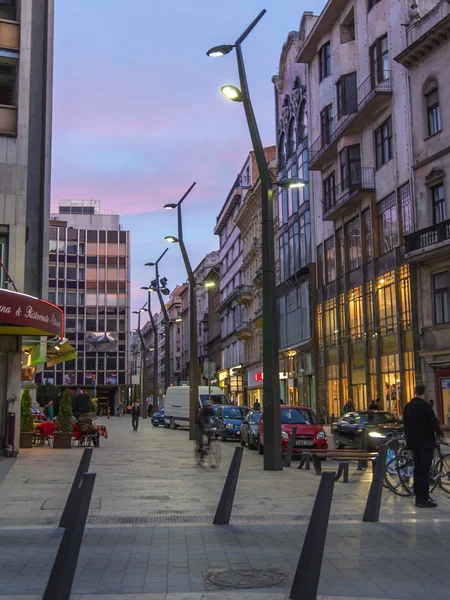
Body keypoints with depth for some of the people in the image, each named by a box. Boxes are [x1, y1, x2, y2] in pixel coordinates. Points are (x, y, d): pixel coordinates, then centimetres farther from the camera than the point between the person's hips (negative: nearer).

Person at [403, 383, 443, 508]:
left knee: (418, 468, 16)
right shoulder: (425, 405, -17)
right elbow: (433, 421, -16)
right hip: (426, 441, -7)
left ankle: (418, 494, 22)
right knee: (425, 470, -5)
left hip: (413, 441, 7)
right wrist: (438, 433, 3)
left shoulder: (408, 406, 7)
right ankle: (423, 499, -5)